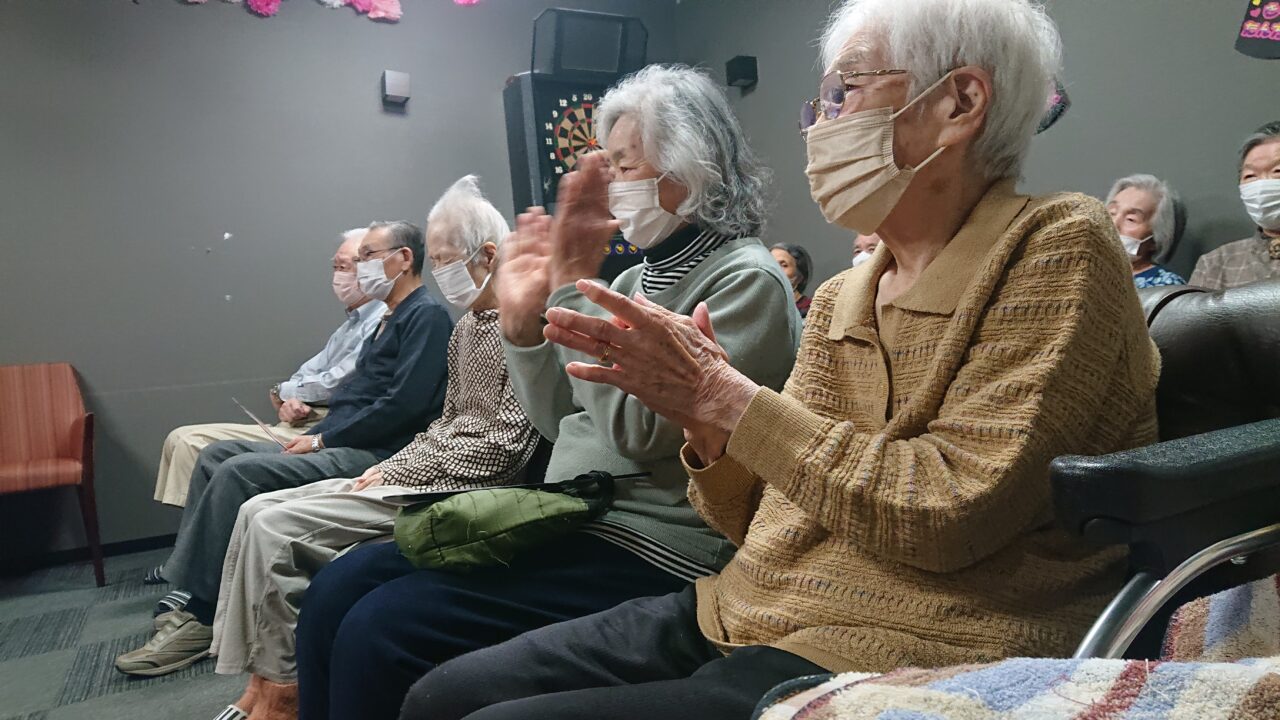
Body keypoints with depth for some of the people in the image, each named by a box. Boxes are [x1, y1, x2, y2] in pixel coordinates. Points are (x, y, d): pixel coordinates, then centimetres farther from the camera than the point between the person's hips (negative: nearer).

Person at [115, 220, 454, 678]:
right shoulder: (390, 321, 22)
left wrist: (322, 440, -13)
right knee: (217, 455, 5)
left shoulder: (426, 317, -9)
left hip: (370, 455, -11)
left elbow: (404, 404, -20)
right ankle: (181, 593, 1)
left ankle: (196, 615, -11)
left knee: (238, 471, -21)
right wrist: (312, 437, 4)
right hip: (335, 446, 11)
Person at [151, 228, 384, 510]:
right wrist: (289, 401, -4)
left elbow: (334, 384, -17)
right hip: (298, 422, 10)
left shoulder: (382, 323, -11)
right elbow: (308, 372, 20)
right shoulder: (353, 322, 22)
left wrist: (282, 392, 3)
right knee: (183, 440, 4)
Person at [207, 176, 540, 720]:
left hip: (457, 491, -10)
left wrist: (401, 476, -13)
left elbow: (505, 446, -19)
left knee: (276, 527, -16)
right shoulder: (466, 327, 16)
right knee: (258, 510, 1)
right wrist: (389, 467, 3)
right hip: (417, 477, 10)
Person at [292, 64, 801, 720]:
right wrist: (522, 321, 1)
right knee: (338, 588, -2)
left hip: (649, 552, -8)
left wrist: (575, 284, -17)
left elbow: (638, 428, -20)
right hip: (569, 523, 8)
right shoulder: (639, 276, 14)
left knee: (381, 630, -18)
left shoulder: (747, 280, -10)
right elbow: (563, 421, 14)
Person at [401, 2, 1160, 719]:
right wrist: (707, 420, -8)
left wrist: (727, 396, -17)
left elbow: (949, 515, -19)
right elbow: (765, 520, 11)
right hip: (745, 617, 7)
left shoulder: (1058, 250, -8)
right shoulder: (839, 301, 10)